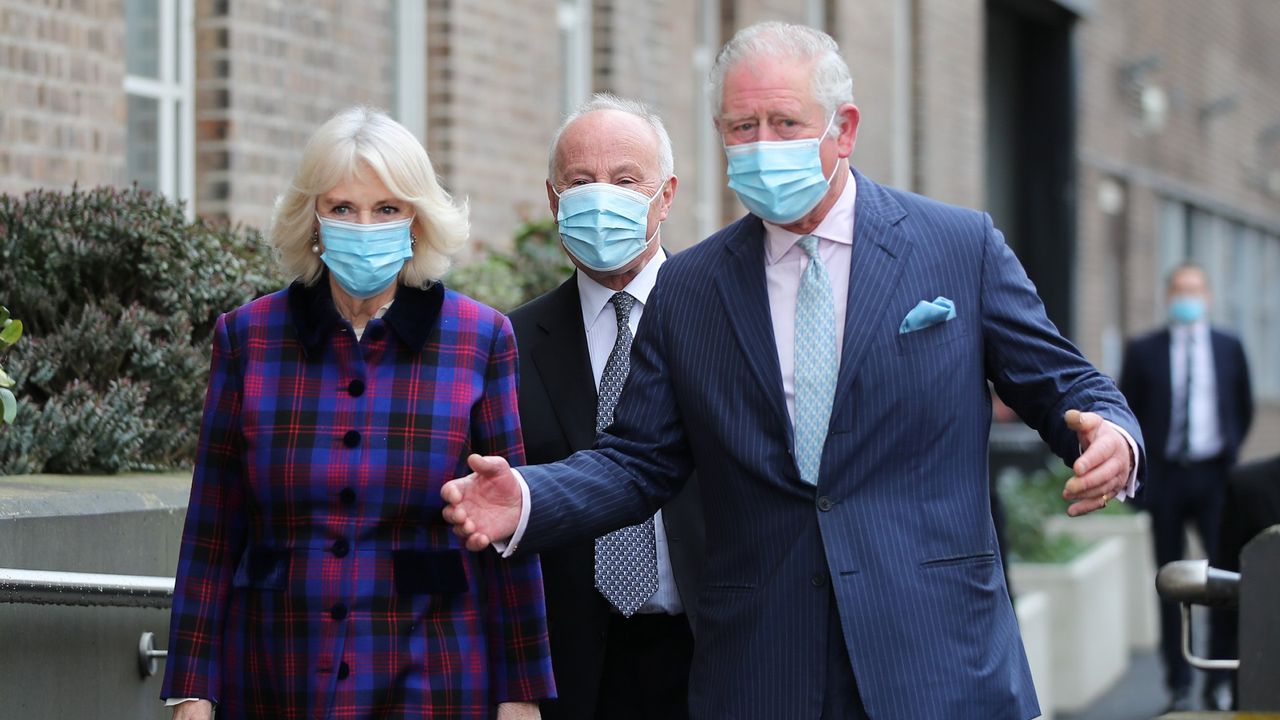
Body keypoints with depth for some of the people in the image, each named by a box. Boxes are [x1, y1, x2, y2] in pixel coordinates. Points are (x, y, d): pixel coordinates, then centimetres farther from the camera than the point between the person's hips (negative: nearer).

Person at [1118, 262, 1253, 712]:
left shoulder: (1229, 349, 8)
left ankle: (1220, 680, -1)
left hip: (1215, 476, 0)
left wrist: (1231, 454, 8)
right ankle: (1179, 686, 8)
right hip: (1165, 477, 0)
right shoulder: (1144, 351, 3)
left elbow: (1244, 409, 17)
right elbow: (1125, 412, 8)